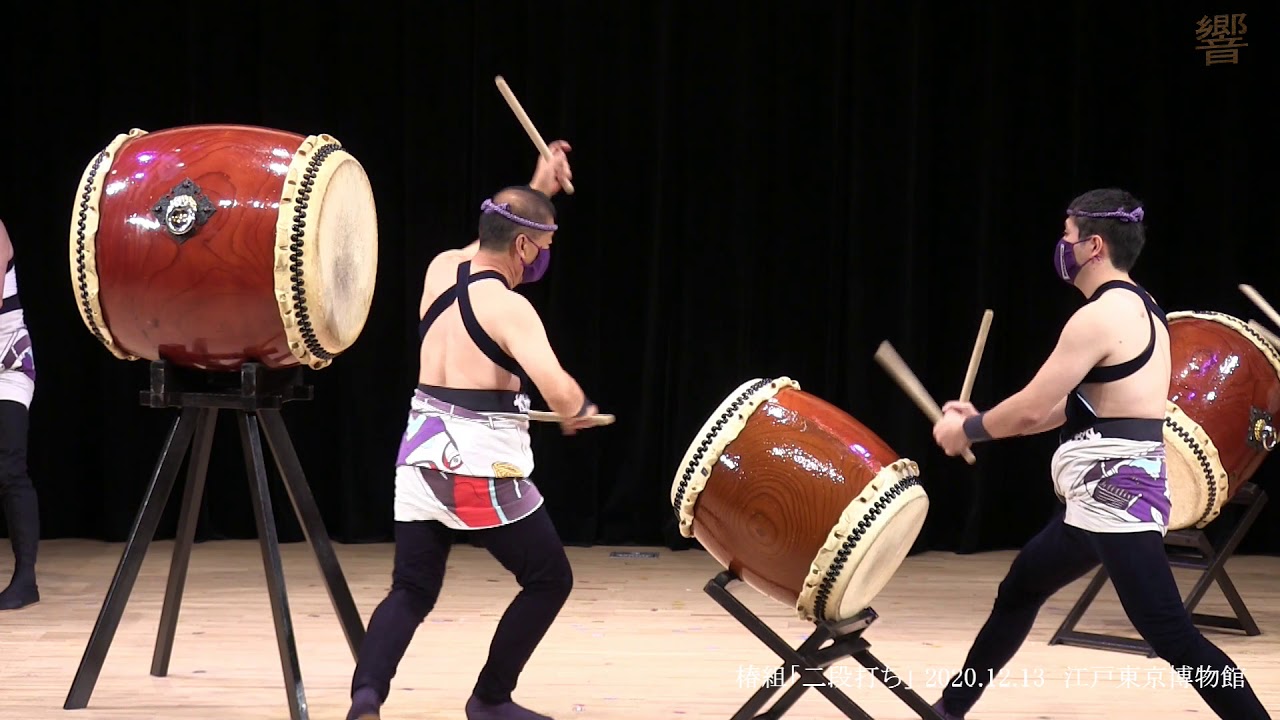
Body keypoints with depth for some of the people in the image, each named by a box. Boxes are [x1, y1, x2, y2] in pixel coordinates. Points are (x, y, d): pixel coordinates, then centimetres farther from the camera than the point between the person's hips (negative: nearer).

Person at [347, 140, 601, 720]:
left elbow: (493, 246, 32)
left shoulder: (440, 268, 7)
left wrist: (535, 189, 31)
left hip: (422, 456, 7)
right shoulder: (509, 308, -14)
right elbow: (556, 388, -28)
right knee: (550, 580, 12)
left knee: (411, 591, 9)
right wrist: (580, 410, -6)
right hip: (481, 467, -7)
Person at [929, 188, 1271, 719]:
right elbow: (1072, 408, 21)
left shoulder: (1099, 316, -15)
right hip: (1111, 494, 11)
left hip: (1114, 494, -11)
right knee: (1019, 590, 23)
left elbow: (1032, 408, -15)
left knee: (1171, 636, -14)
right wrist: (981, 422, 20)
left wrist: (967, 430, 3)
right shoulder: (1138, 308, 16)